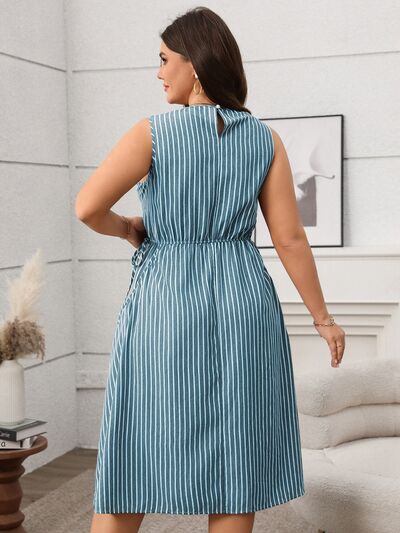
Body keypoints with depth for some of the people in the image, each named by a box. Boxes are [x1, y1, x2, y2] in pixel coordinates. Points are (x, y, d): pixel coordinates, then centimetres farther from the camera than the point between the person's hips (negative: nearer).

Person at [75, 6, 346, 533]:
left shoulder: (153, 132, -6)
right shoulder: (265, 139, 2)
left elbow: (88, 208, -10)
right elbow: (290, 238, -1)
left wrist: (128, 229, 11)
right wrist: (323, 318, 7)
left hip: (165, 305, -2)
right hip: (244, 305, 2)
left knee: (136, 458, 7)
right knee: (234, 463, 9)